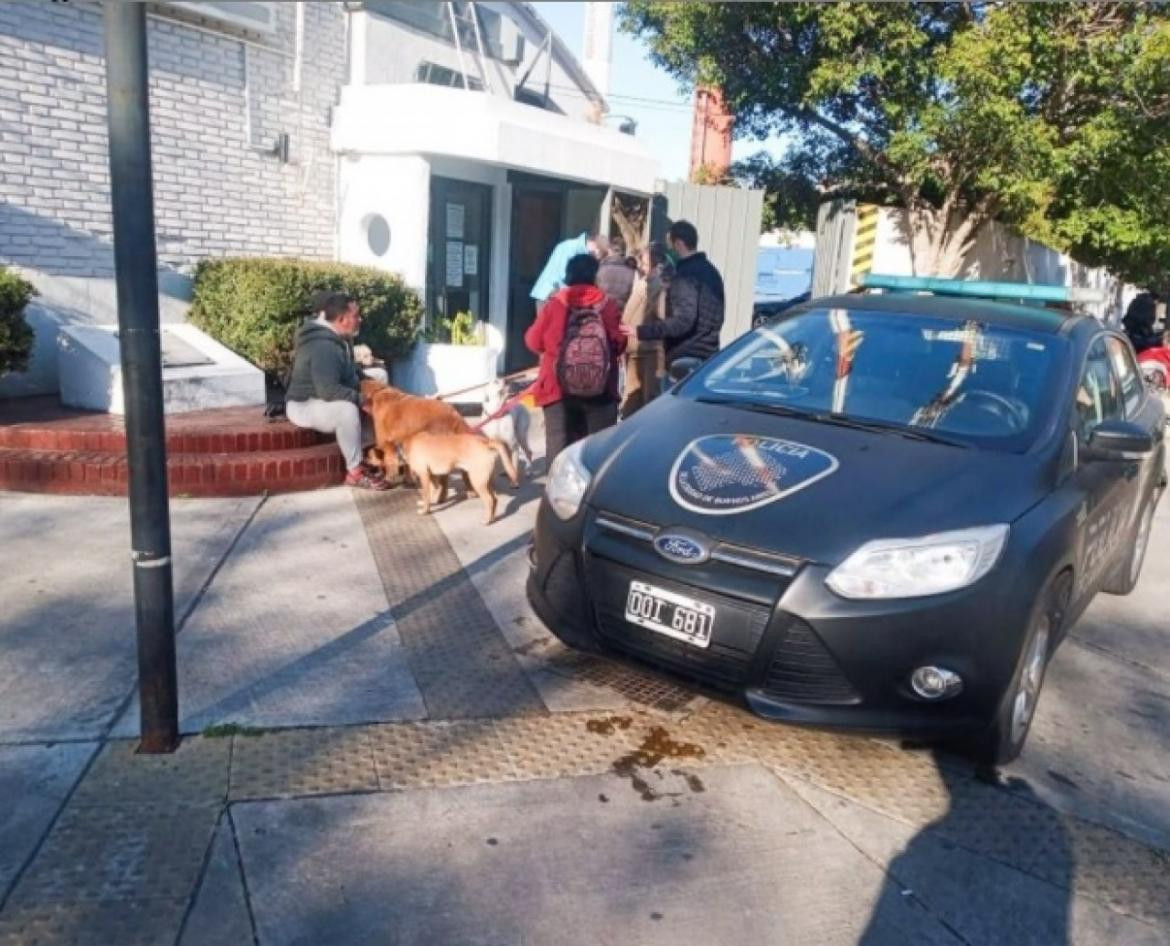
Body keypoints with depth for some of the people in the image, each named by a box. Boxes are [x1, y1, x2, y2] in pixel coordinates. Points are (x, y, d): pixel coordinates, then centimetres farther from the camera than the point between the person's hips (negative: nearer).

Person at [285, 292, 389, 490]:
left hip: (322, 400, 11)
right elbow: (328, 390, -37)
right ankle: (355, 473, -27)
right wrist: (360, 399, -28)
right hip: (303, 405, -11)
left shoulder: (337, 339, 5)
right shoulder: (323, 347, -28)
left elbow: (348, 375, 20)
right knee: (347, 409, -35)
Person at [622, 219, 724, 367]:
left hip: (686, 356, -10)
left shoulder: (686, 274, -15)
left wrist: (641, 331, -24)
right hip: (708, 354, 10)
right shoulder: (711, 271, 15)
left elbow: (682, 320, -24)